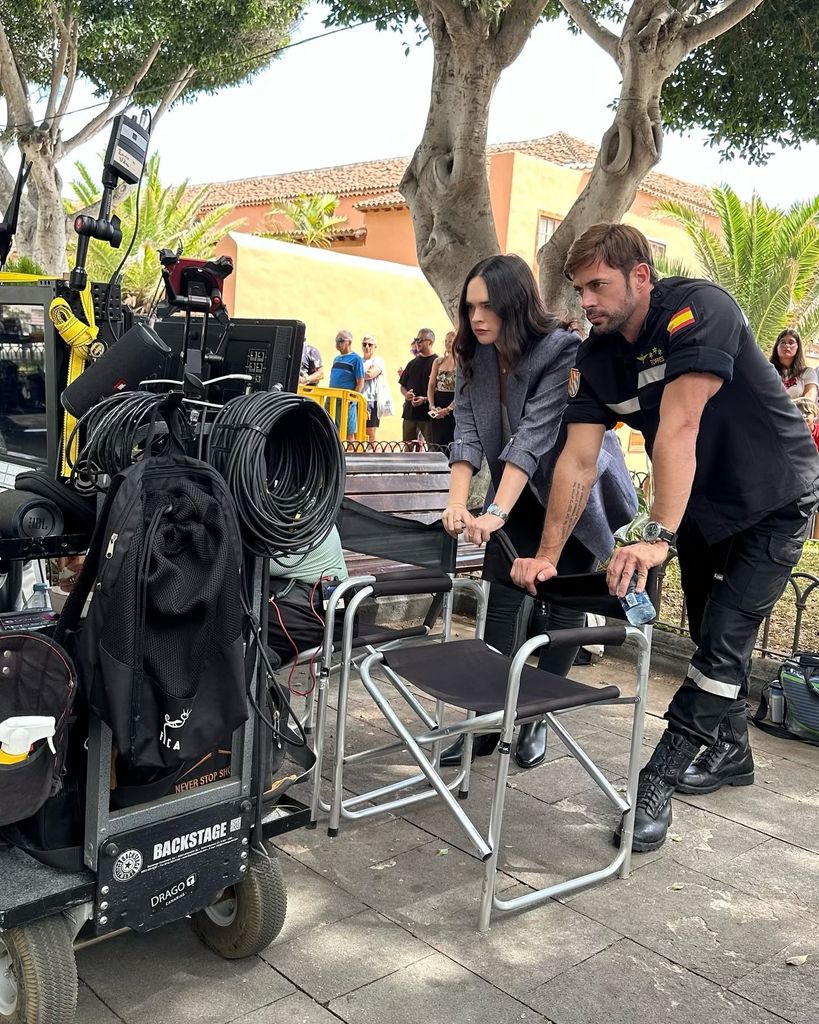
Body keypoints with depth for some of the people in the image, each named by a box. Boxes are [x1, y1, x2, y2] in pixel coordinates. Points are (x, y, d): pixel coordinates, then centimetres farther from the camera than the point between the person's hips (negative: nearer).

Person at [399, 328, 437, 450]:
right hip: (410, 411, 6)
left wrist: (425, 399, -20)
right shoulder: (413, 363, 15)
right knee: (408, 447, 11)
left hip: (428, 412, -6)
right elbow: (403, 386, 20)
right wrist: (406, 394, -2)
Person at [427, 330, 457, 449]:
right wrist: (432, 406, -4)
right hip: (438, 405, 5)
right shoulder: (438, 361, 11)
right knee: (437, 443, 6)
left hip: (454, 407, -5)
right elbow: (431, 386, 10)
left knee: (451, 444, -5)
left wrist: (448, 409, -17)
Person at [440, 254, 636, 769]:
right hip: (520, 494, 4)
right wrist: (458, 504, -30)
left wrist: (497, 513, -42)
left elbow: (535, 434, -35)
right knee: (506, 596, -4)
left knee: (563, 603, 2)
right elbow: (467, 432, -15)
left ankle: (536, 718, 16)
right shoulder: (475, 355, -8)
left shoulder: (564, 351, -26)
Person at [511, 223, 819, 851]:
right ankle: (730, 751, 36)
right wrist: (548, 554, -19)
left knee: (724, 639, -11)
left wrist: (658, 538, -43)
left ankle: (657, 781, -6)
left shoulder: (698, 308, -28)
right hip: (703, 506, 7)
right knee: (712, 635, 16)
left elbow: (678, 428, -38)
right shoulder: (597, 358, -8)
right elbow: (578, 461, -12)